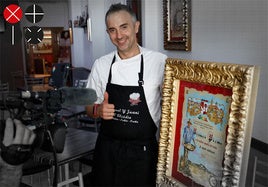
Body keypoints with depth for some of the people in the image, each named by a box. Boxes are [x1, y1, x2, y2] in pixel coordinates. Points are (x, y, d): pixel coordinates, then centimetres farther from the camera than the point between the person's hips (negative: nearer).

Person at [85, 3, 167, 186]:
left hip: (143, 151, -2)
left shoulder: (160, 62, -11)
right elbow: (90, 107, 8)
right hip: (107, 149, 3)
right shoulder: (101, 65, -1)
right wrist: (98, 110, -14)